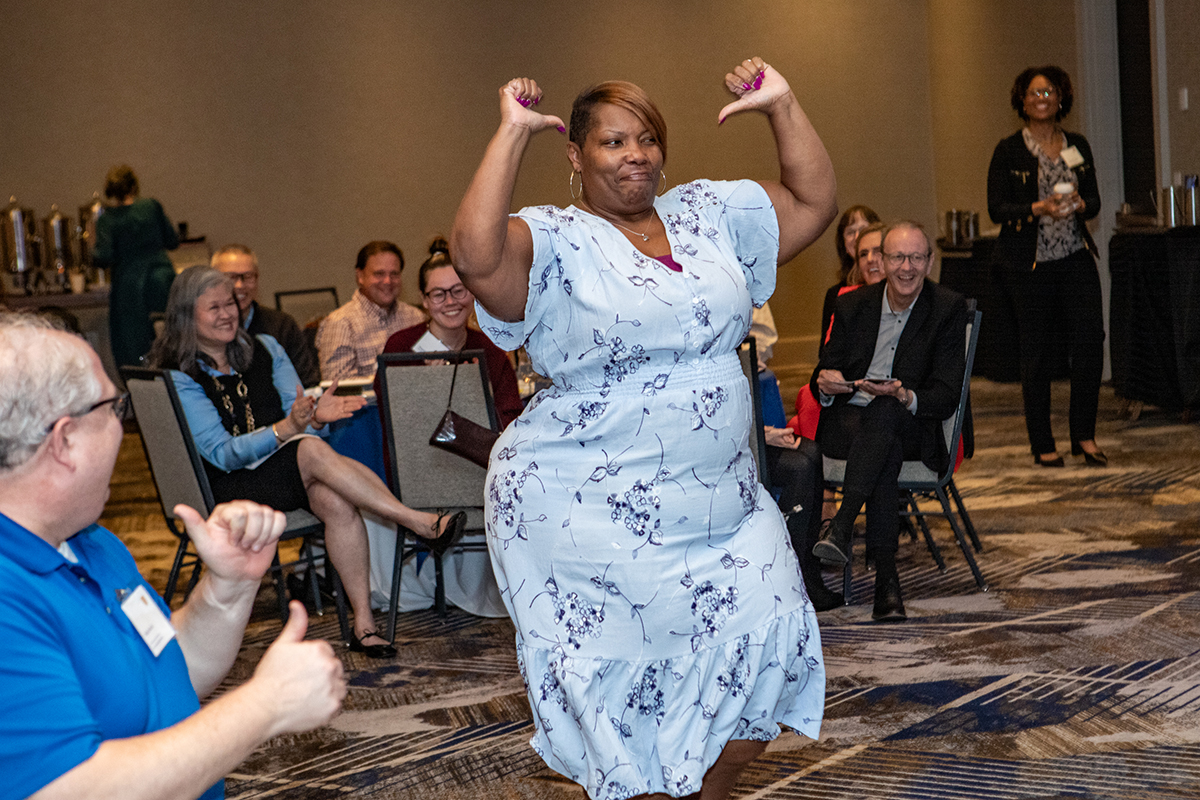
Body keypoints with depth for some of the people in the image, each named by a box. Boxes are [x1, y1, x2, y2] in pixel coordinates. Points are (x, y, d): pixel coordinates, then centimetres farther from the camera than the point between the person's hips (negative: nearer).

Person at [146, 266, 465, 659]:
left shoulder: (264, 350, 12)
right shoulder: (179, 378, -4)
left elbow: (299, 418, 6)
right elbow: (222, 454, -13)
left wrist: (316, 415, -20)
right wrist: (286, 429, -28)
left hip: (286, 472, 5)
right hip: (227, 489, -4)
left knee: (335, 499, -30)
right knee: (313, 451, -32)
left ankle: (363, 621, -34)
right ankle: (420, 522, -32)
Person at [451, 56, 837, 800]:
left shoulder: (709, 214, 10)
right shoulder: (554, 241, -8)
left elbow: (816, 202, 13)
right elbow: (476, 255, -28)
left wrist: (782, 106, 5)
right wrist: (512, 133, -22)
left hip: (724, 506, 6)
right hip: (593, 519, -5)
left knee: (766, 646, 4)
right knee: (628, 689, 1)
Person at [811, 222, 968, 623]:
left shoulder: (949, 309, 0)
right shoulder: (852, 305, 8)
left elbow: (946, 398, -7)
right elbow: (825, 376, 9)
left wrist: (905, 396, -30)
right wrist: (826, 383, -18)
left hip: (911, 428, -1)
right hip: (846, 423, 2)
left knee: (884, 411, -39)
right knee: (887, 452, -36)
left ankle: (841, 525, -47)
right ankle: (885, 577, -41)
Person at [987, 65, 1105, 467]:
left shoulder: (1077, 146, 12)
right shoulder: (1009, 151, 0)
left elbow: (1094, 200, 13)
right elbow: (996, 208, -6)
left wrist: (1078, 204, -10)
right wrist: (1040, 208, -19)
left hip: (1076, 255, 3)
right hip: (1030, 262, -3)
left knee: (1090, 338, -7)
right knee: (1037, 351, 0)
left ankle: (1084, 436, 7)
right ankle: (1042, 444, 12)